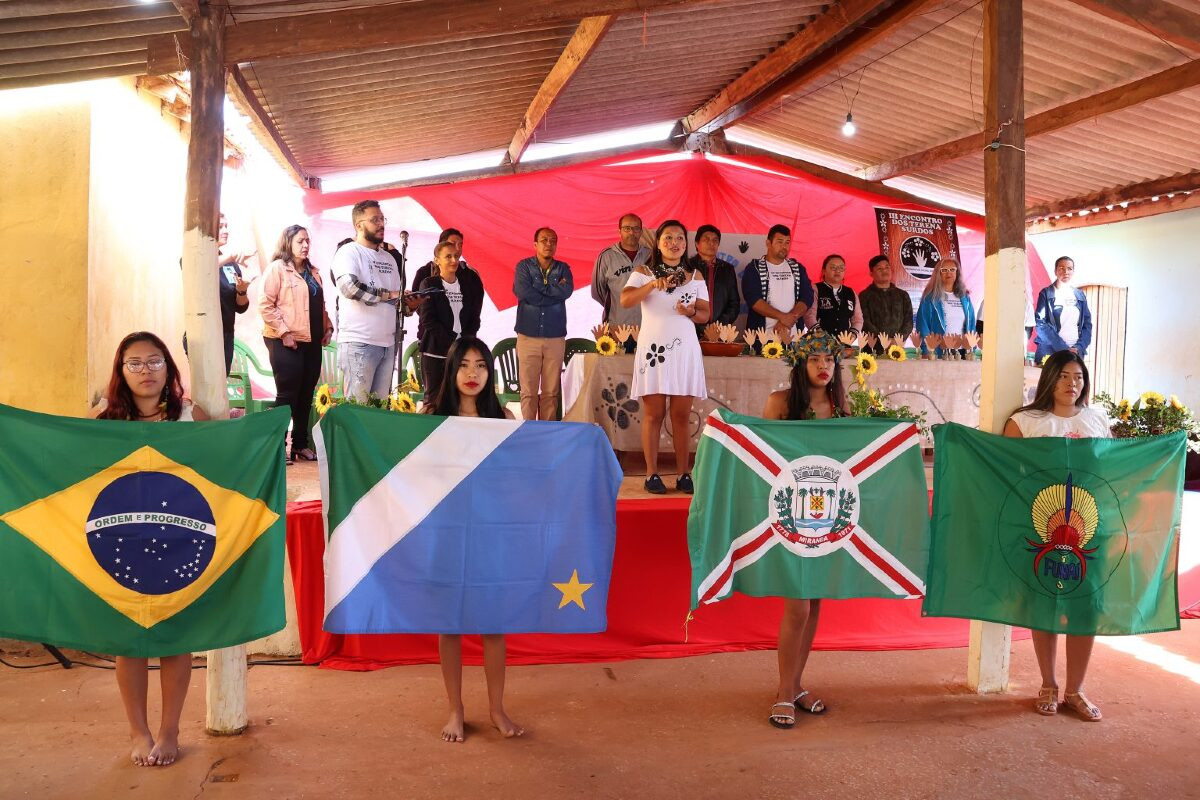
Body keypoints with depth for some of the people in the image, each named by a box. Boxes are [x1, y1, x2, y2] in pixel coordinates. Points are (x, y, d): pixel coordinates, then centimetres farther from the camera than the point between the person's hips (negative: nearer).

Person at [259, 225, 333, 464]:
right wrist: (284, 333, -16)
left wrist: (328, 327, 11)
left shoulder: (312, 272, 17)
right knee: (287, 395, -4)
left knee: (306, 396, 10)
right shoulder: (277, 268, -5)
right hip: (287, 343, -7)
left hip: (312, 343, 7)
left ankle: (300, 444, 19)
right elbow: (265, 305, -13)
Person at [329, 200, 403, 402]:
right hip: (359, 343, -7)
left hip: (388, 343, 7)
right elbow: (349, 286, -21)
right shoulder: (349, 252, -3)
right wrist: (387, 295, -10)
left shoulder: (389, 258, 20)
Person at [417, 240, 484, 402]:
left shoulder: (467, 284, 14)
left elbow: (474, 319, 13)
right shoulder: (429, 284, 4)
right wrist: (453, 339, -11)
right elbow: (428, 319, -5)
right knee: (434, 396, -2)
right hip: (435, 351, -2)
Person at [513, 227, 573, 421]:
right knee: (528, 391, -2)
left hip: (556, 338, 2)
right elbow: (522, 292, -12)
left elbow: (567, 291, -8)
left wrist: (538, 288, -6)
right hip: (528, 337, -2)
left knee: (551, 392, 3)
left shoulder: (563, 268, 12)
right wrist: (555, 290, -5)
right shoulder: (524, 266, 6)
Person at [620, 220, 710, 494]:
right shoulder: (643, 273, 4)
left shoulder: (695, 276, 12)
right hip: (653, 347, -2)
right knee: (653, 414, 0)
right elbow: (625, 300, -13)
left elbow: (705, 315, 12)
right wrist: (652, 285, -25)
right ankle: (652, 474, 5)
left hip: (684, 349, 2)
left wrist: (691, 312, -10)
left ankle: (683, 474, 9)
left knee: (681, 415, 4)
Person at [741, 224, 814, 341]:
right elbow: (753, 299, -10)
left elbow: (807, 297, 4)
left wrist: (789, 321, -12)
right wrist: (782, 317, -17)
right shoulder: (754, 268, 2)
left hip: (793, 335, 3)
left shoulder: (798, 268, 12)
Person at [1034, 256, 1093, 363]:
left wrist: (1079, 348, -4)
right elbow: (1041, 324, -7)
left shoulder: (1080, 296, 14)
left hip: (1076, 353, 3)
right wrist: (1064, 348, -13)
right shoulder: (1046, 294, 2)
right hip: (1050, 352, -3)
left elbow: (1087, 324, 13)